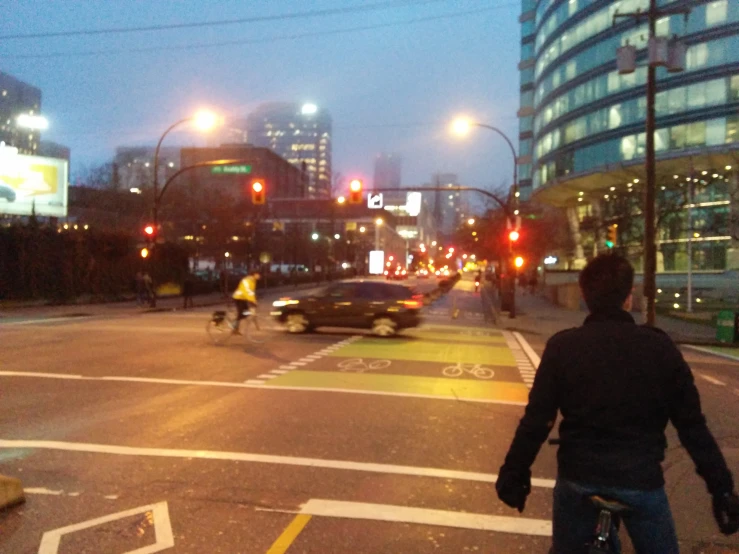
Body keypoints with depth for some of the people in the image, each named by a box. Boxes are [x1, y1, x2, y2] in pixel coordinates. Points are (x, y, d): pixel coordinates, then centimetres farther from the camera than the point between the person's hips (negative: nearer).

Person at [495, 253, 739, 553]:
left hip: (578, 476, 0)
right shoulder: (659, 346, -5)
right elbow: (692, 425, -4)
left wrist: (514, 474, 2)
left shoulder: (562, 346, -7)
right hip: (641, 479, 0)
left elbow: (536, 421, -8)